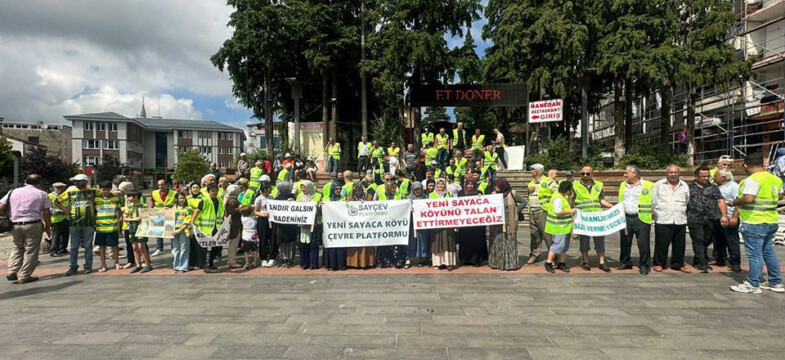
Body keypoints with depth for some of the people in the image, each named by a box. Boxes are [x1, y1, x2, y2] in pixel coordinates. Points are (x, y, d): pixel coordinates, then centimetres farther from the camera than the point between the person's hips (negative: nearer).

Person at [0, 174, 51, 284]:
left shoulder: (13, 192, 11)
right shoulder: (42, 194, 2)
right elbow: (46, 213, -1)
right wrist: (48, 227, 9)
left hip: (15, 225, 4)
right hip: (33, 225, -4)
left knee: (17, 248, 21)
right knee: (31, 251, 4)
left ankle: (12, 272, 12)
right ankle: (24, 276, 6)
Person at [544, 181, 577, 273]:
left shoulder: (563, 196, 12)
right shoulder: (557, 198, -20)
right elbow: (558, 212, -28)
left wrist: (569, 196, 18)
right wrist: (570, 211, -18)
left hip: (564, 226, 11)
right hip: (559, 227, -11)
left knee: (565, 245, 13)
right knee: (558, 244, -9)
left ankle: (561, 263, 22)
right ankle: (548, 263, 0)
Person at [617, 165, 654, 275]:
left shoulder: (649, 185, -1)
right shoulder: (623, 185, 15)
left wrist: (652, 211, -4)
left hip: (641, 219, -5)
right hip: (625, 218, 5)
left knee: (643, 243, -2)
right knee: (625, 242, 10)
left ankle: (643, 266, 9)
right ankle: (625, 262, 24)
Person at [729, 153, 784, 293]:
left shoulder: (753, 179, -17)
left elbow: (748, 198, -28)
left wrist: (734, 203, -11)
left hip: (754, 222, -9)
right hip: (771, 221, 9)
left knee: (754, 254, -3)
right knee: (768, 251, 18)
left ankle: (752, 284, 3)